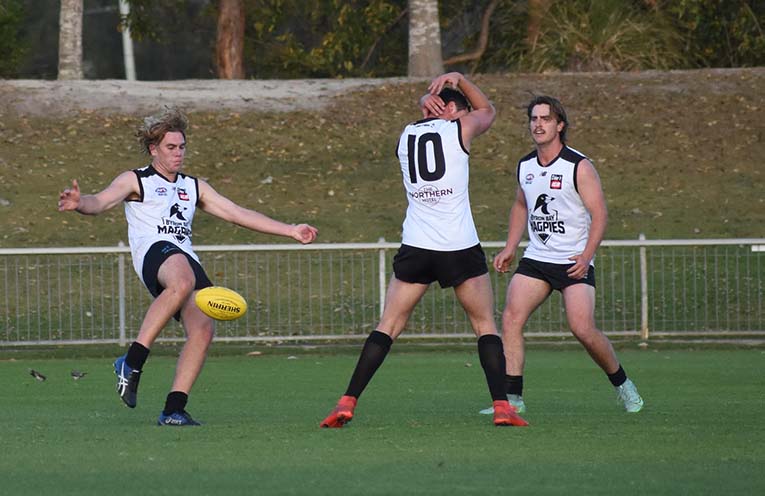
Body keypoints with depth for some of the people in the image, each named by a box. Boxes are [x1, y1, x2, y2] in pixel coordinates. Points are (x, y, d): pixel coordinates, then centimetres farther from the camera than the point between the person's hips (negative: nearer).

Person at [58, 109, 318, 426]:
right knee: (183, 281, -41)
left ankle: (174, 409, -14)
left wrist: (291, 231, 25)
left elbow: (239, 214, 31)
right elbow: (100, 202, -4)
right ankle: (132, 361, -39)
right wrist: (79, 203, -29)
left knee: (203, 328, -17)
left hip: (187, 259, 6)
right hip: (154, 250, -6)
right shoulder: (135, 181, 14)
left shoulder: (194, 187, 31)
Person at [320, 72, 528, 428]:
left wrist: (427, 103, 14)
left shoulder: (406, 134, 12)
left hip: (415, 249, 3)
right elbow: (487, 110, 22)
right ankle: (502, 406, 1)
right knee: (485, 325, 10)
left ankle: (347, 403, -4)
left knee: (387, 327, 6)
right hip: (461, 248, -3)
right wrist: (459, 80, 20)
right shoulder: (459, 129, 0)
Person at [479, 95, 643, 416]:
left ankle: (621, 384, 11)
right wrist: (510, 248, 17)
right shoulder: (524, 167, 8)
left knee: (583, 330, -15)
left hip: (574, 262, -5)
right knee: (511, 318, -13)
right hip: (535, 259, 5)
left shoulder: (579, 167, -10)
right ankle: (512, 398, -11)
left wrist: (586, 256, -22)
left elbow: (599, 213, -11)